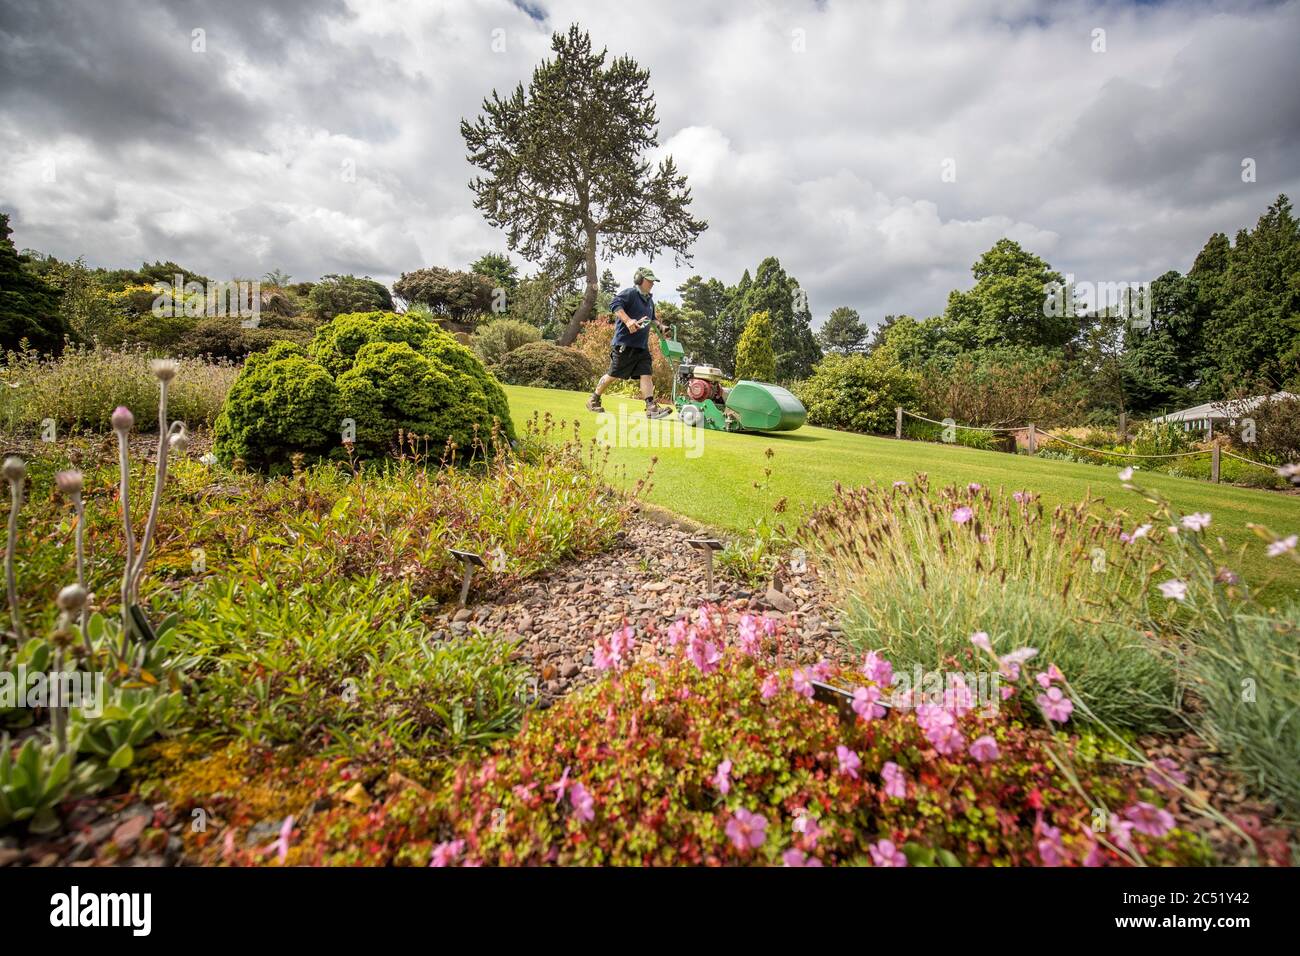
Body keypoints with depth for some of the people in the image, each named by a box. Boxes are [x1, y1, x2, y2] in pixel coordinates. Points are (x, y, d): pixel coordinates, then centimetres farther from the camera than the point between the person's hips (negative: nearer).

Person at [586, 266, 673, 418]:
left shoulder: (649, 300, 21)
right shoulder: (630, 293, -7)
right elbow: (614, 304, -23)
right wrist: (628, 320, -33)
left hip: (642, 346, 8)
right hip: (624, 344, -8)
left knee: (646, 374, -6)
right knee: (613, 374, 0)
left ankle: (651, 407, -13)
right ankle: (593, 400, 17)